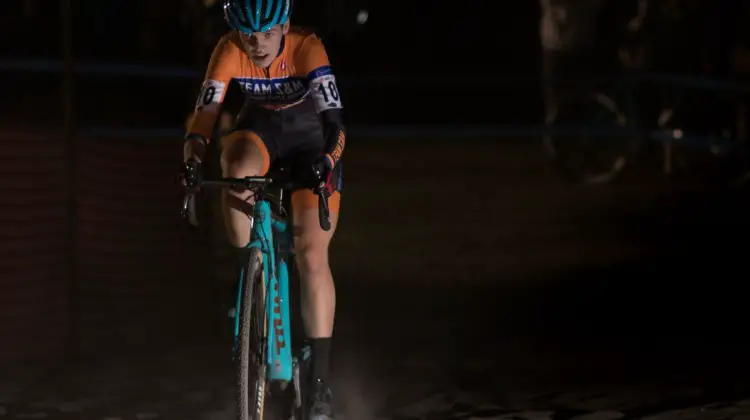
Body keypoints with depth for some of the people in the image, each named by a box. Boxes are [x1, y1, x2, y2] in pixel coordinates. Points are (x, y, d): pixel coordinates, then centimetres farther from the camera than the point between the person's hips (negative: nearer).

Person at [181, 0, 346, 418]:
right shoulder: (230, 51, -25)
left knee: (312, 256, -12)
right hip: (261, 129, 2)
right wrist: (192, 159, -48)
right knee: (237, 173, -36)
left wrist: (327, 161, -56)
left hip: (311, 138, -2)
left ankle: (321, 380, -6)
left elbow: (334, 120, -37)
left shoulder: (307, 48, -31)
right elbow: (206, 112, -30)